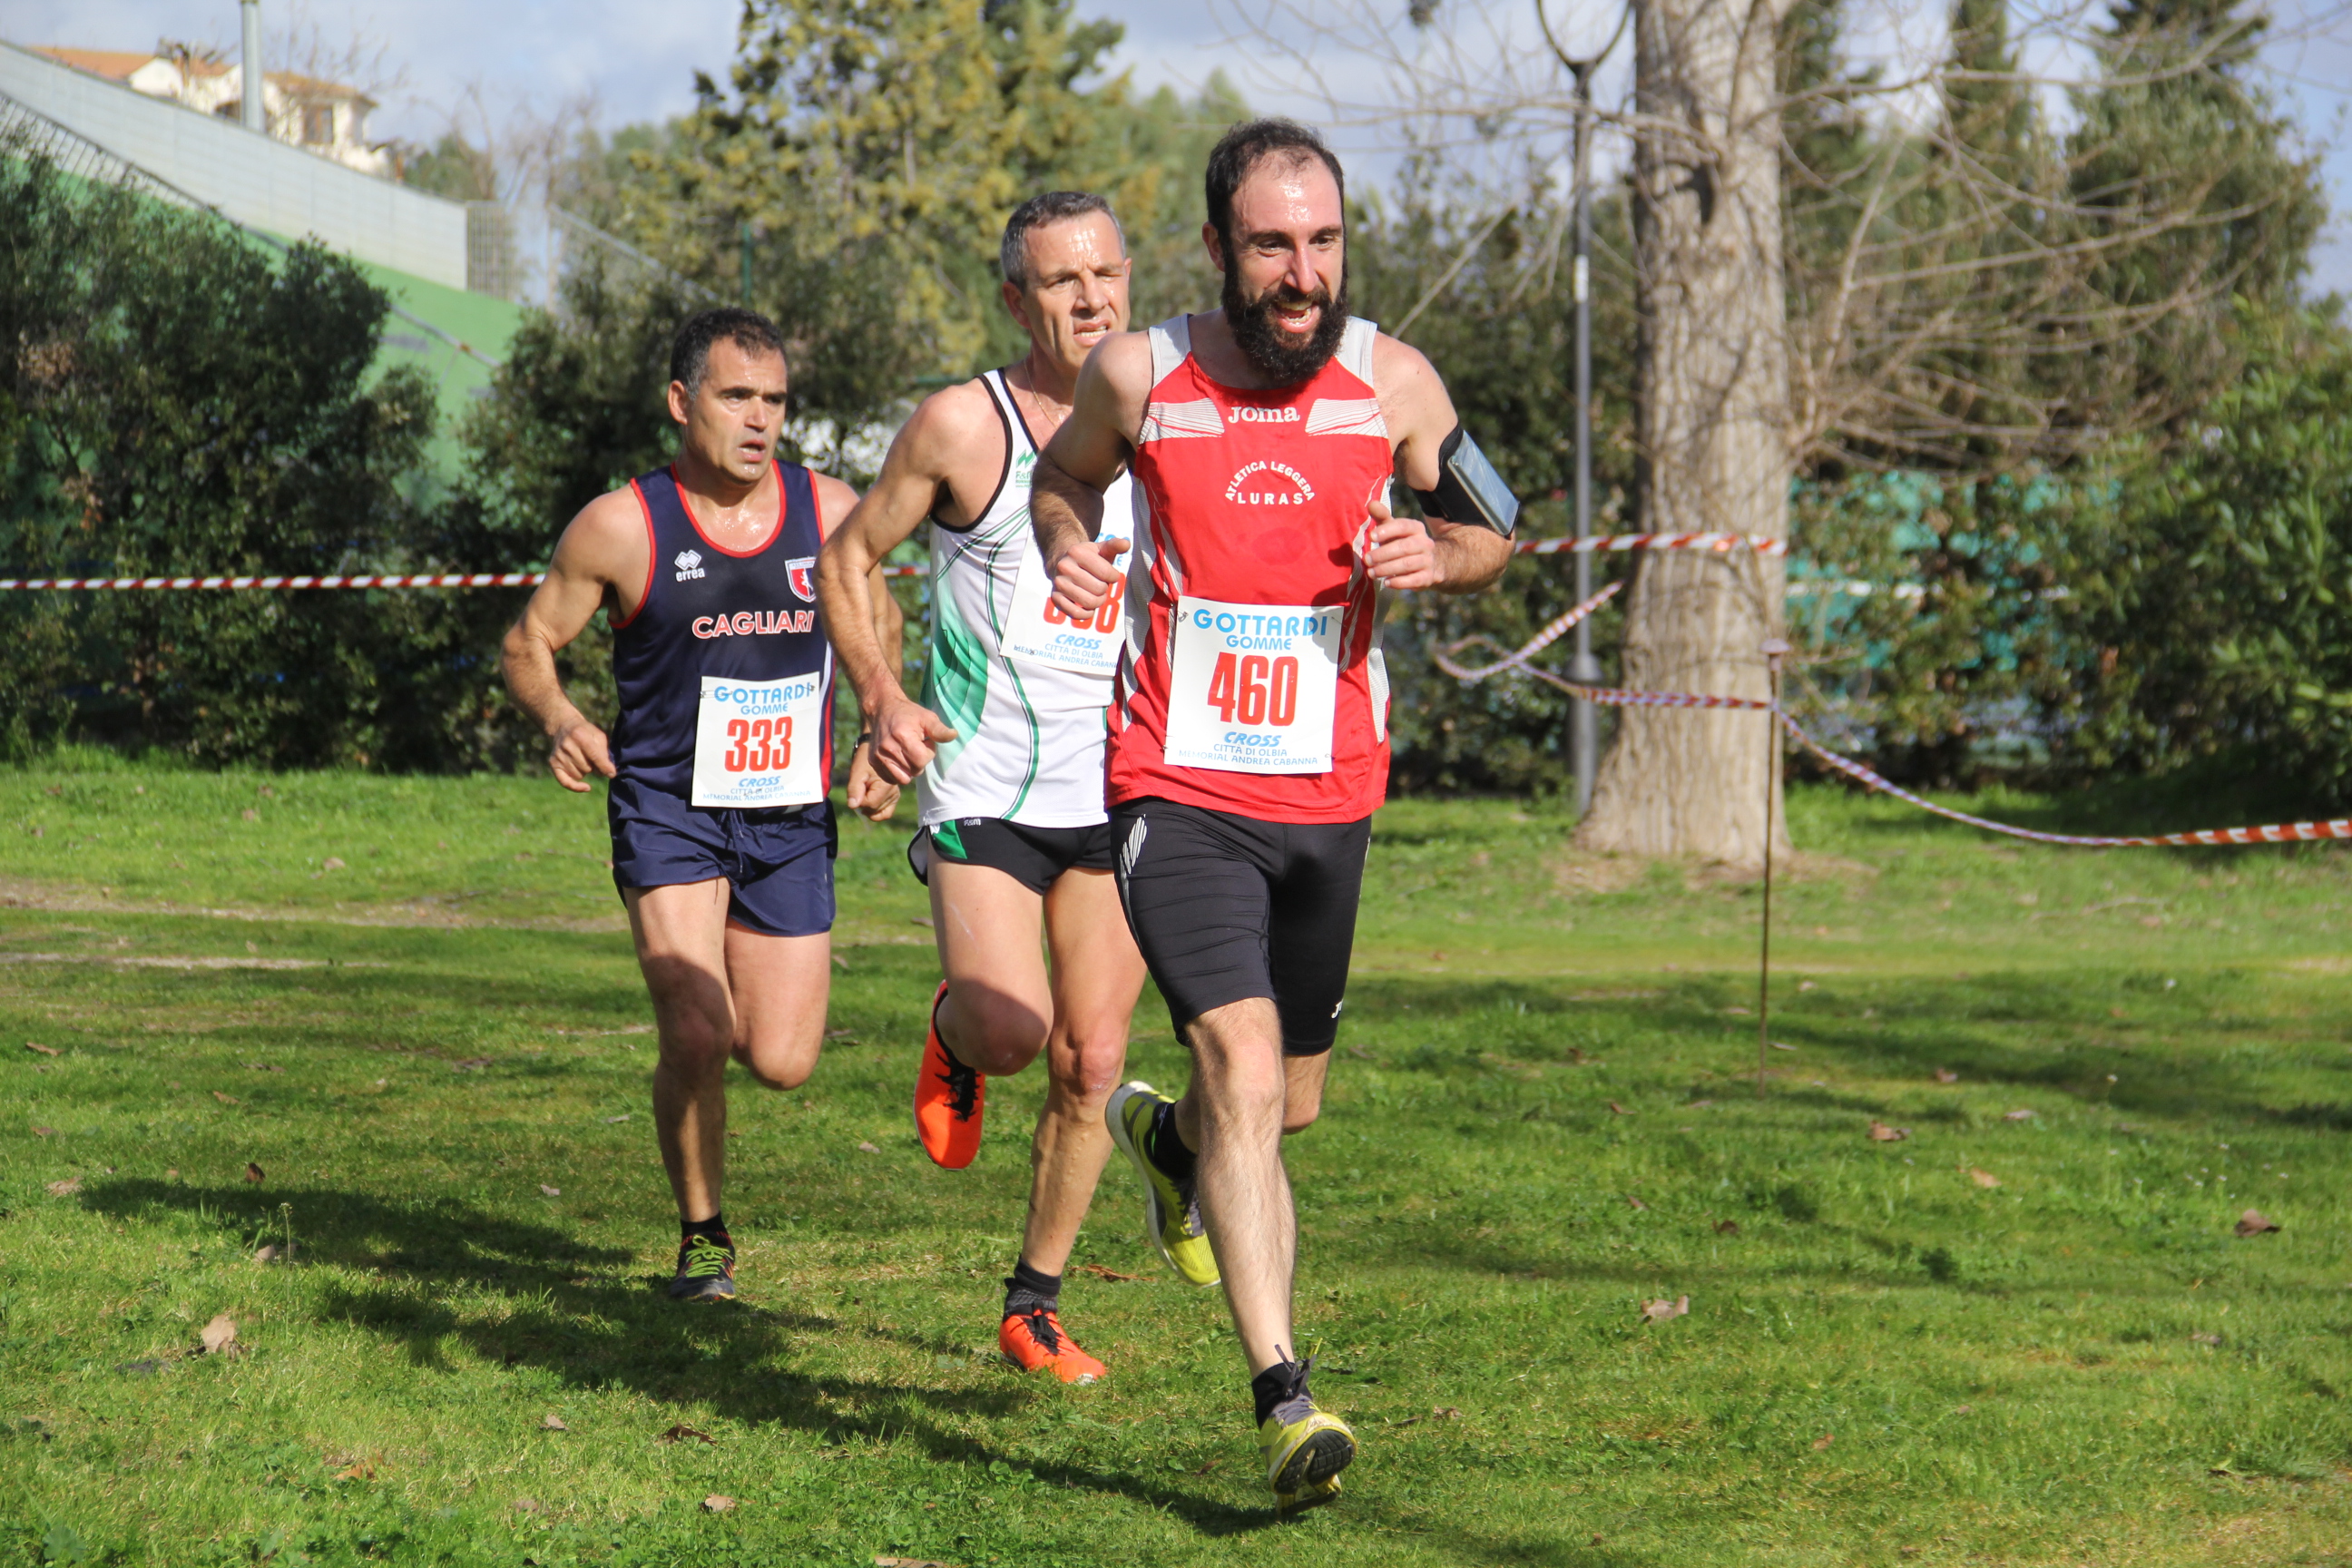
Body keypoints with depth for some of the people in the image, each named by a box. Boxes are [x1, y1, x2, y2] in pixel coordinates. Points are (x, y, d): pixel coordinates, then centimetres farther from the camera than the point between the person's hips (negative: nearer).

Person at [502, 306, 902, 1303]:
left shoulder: (830, 513, 0)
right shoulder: (622, 527, -9)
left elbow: (878, 631, 16)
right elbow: (529, 642, 2)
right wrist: (560, 721, -18)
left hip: (790, 817, 3)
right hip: (667, 808, -3)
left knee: (782, 1062, 1)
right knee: (696, 1037, -18)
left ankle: (701, 991, 38)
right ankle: (702, 1237, 5)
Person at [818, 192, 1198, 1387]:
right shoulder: (961, 425, -5)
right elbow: (847, 558, 5)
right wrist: (882, 696, -10)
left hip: (1115, 794, 4)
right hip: (984, 786, -3)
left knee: (1092, 1066, 3)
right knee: (1010, 1030, -20)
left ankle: (1034, 1302, 19)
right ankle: (953, 1039, 18)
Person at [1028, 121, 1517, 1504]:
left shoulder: (1395, 385, -3)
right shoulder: (1140, 377, -6)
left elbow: (1496, 534, 11)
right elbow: (1064, 476, 16)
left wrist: (1432, 556, -11)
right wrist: (1071, 546, -6)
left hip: (1329, 798, 3)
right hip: (1178, 791, -3)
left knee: (1286, 1104, 17)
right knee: (1246, 1071, -20)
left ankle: (1169, 1133, 53)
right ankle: (1286, 1400, -21)